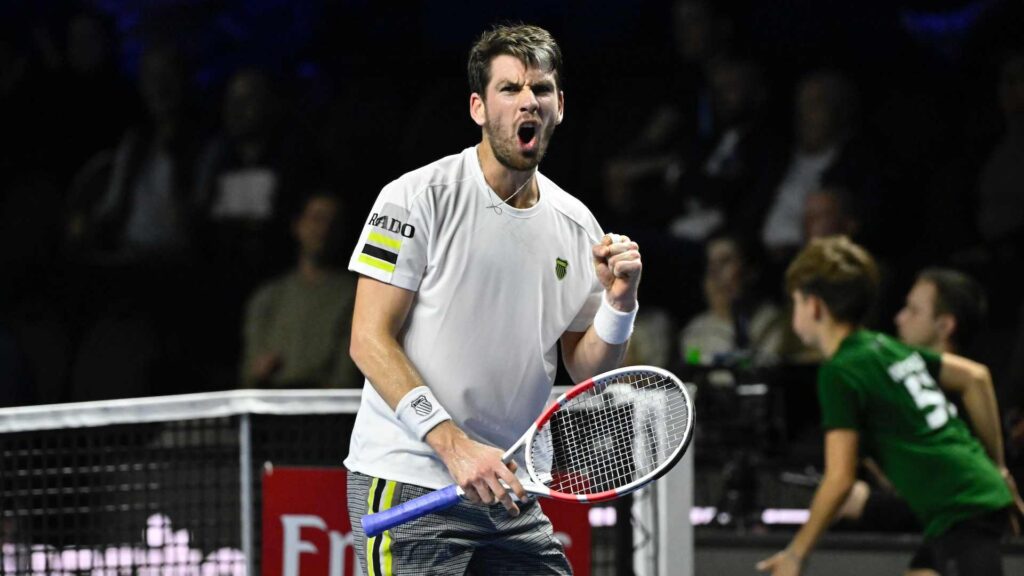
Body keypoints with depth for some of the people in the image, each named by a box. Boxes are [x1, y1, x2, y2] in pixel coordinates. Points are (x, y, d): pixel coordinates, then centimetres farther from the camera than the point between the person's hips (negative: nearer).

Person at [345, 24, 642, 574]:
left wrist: (618, 301, -7)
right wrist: (454, 445, -20)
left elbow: (588, 373, 14)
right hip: (407, 485, -5)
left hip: (511, 497, 5)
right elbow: (369, 341, -11)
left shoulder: (577, 225, 9)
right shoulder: (419, 198, -7)